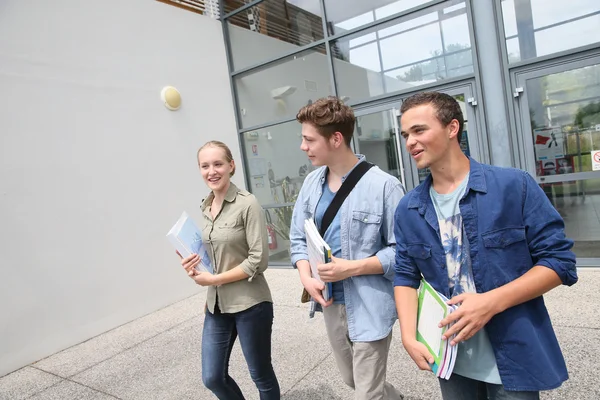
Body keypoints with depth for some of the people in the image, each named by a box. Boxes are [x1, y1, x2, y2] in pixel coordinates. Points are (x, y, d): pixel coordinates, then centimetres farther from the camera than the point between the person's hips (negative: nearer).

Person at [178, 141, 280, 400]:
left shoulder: (248, 204, -15)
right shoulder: (206, 208, 6)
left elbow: (259, 259, -17)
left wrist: (214, 279, -15)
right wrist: (196, 265, -4)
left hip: (250, 304, -6)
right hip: (216, 305, 7)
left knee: (261, 375, 12)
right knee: (212, 378, 16)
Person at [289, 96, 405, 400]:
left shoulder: (383, 186, -19)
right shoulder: (311, 183, 1)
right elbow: (298, 239, 7)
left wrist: (352, 268, -22)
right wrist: (306, 278, -9)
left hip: (370, 306, -6)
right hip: (331, 304, 7)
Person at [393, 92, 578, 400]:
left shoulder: (515, 186, -12)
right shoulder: (408, 209, -1)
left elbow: (560, 262, -9)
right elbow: (405, 276, 4)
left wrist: (492, 302, -21)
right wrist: (409, 336, -11)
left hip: (515, 357, -3)